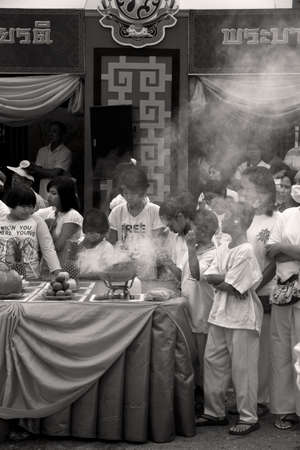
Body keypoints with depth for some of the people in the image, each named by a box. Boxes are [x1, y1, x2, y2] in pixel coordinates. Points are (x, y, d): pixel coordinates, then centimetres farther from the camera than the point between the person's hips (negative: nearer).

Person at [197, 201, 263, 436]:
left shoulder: (246, 251, -16)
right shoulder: (222, 249, 11)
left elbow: (230, 286, -18)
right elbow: (209, 277, 3)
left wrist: (219, 281, -2)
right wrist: (226, 279, -11)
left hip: (242, 316, -9)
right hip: (220, 313, 9)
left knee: (242, 367, -2)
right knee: (213, 361, 11)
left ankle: (249, 418, 8)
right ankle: (215, 412, 22)